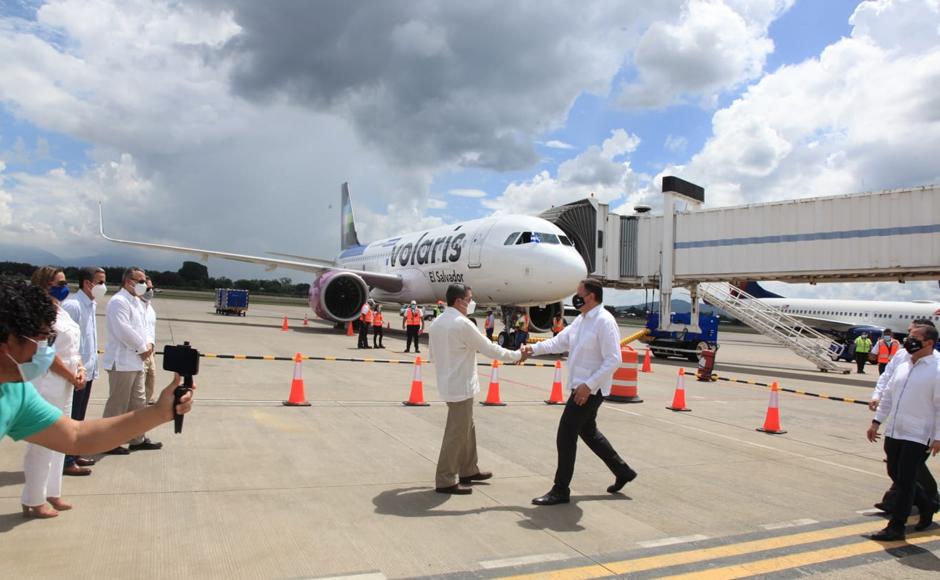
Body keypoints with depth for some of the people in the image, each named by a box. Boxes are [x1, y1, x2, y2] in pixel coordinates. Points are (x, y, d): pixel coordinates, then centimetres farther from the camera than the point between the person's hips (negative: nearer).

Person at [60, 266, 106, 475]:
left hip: (87, 370, 9)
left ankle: (74, 455, 28)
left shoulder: (92, 305, 12)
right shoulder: (72, 305, -16)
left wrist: (92, 368, 16)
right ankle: (67, 462, 8)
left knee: (78, 417, 17)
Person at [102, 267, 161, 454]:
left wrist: (148, 344, 0)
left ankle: (137, 439, 28)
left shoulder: (137, 302, 16)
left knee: (138, 402, 16)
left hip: (136, 361, 10)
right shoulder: (118, 301, -15)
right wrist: (142, 348, -16)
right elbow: (123, 330, -25)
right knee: (117, 404, 0)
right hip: (122, 361, -10)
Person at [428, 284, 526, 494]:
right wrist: (516, 356, -1)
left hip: (449, 384, 9)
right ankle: (445, 481, 6)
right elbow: (489, 348, -13)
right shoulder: (462, 323, -18)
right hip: (460, 386, -9)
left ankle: (468, 470, 32)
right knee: (456, 433, -1)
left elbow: (433, 353, 15)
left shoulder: (436, 323, 8)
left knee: (467, 429, 20)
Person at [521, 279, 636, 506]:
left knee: (566, 436, -4)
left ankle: (560, 490, 9)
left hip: (590, 390, -10)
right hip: (581, 387, 10)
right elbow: (560, 341, 12)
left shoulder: (604, 321, -19)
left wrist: (588, 386, -25)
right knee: (588, 432, 22)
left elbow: (613, 360, -22)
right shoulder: (581, 319, 10)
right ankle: (622, 471, 38)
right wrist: (534, 348, -2)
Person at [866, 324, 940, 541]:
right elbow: (888, 396, 17)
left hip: (917, 437, -7)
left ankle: (896, 527, 9)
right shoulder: (902, 367, 11)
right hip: (894, 432, 7)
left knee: (905, 482, -1)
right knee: (896, 475, 17)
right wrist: (876, 421, 14)